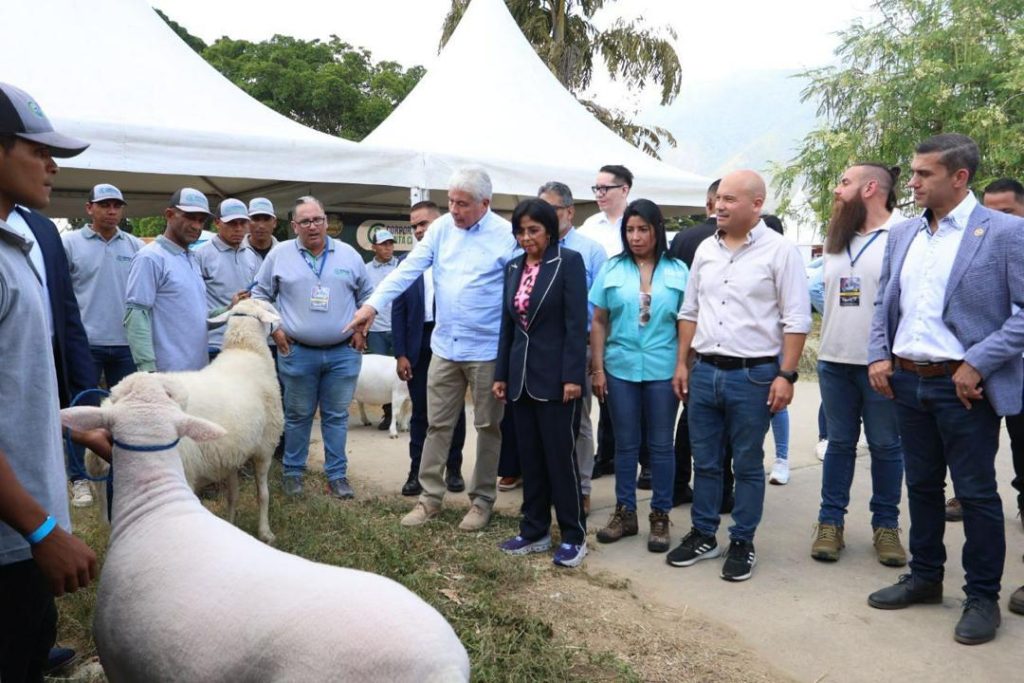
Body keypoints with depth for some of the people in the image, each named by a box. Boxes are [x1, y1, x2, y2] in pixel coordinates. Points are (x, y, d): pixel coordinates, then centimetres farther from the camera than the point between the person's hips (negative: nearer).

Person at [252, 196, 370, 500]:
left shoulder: (349, 254, 5)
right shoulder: (279, 255, 1)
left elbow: (367, 296, 13)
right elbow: (261, 295, 9)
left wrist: (361, 329, 4)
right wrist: (274, 329, 1)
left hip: (343, 352, 1)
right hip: (297, 352, -1)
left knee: (337, 416, 7)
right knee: (298, 416, 10)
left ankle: (337, 475, 17)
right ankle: (293, 472, 23)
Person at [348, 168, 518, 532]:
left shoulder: (507, 235, -9)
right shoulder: (441, 228, 2)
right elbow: (408, 268, -3)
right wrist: (374, 304, -14)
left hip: (487, 349, -4)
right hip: (445, 346, 4)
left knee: (488, 427, 10)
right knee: (437, 425, 11)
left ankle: (482, 499, 24)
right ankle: (430, 496, 23)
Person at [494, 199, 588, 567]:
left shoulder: (569, 261, -7)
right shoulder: (513, 267, 11)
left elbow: (577, 323, -12)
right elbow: (507, 324, 14)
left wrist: (573, 376, -17)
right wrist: (501, 373, 11)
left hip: (556, 375, -6)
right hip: (522, 375, 6)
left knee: (561, 457, 0)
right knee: (530, 457, 11)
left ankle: (574, 536, 13)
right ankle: (534, 530, 23)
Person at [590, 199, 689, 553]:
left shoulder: (677, 271, 1)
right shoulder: (611, 269, 3)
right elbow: (598, 322, 4)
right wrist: (597, 369, -1)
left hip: (663, 369, -1)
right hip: (620, 368, 1)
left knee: (661, 445, 7)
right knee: (625, 444, 10)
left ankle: (660, 516, 19)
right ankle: (624, 512, 22)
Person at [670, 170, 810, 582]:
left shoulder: (779, 251, -7)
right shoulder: (706, 249, 10)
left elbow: (796, 320, -9)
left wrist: (786, 375, -13)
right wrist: (682, 364, 11)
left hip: (753, 376, -5)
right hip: (703, 372, 5)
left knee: (748, 466, 8)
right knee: (704, 462, 13)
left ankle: (742, 543, 21)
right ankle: (703, 536, 27)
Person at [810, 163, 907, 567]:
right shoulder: (835, 238, 14)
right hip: (834, 360, 6)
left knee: (885, 446, 7)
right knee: (839, 443, 12)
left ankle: (886, 525, 20)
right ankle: (831, 521, 19)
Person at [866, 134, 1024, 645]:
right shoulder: (901, 235, 9)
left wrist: (977, 363, -18)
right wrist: (878, 355, 2)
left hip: (964, 386, -5)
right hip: (907, 381, 6)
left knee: (976, 493, 5)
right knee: (921, 485, 17)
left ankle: (983, 597, 21)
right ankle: (924, 577, 32)